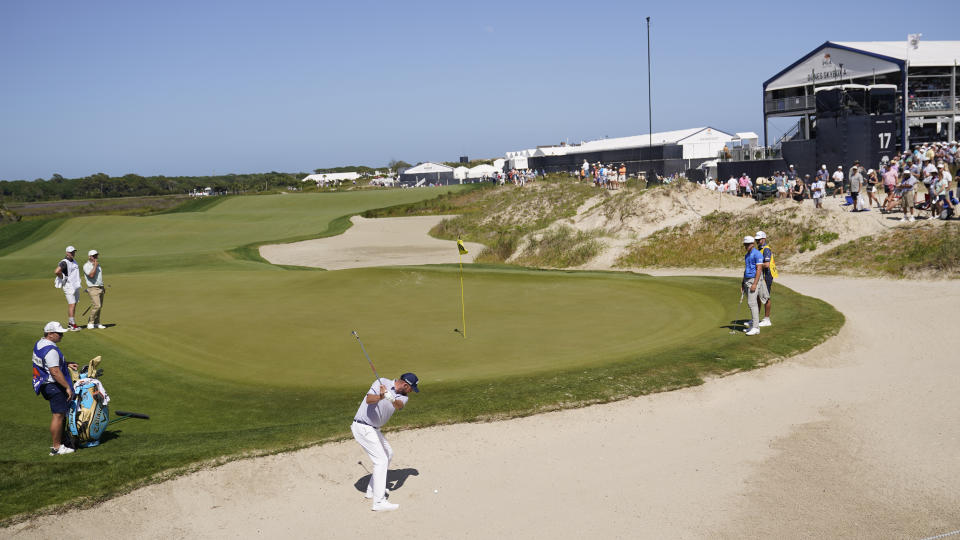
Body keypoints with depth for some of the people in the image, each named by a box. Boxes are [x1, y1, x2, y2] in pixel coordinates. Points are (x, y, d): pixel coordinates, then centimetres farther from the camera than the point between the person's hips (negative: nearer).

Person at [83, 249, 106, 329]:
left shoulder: (98, 264, 17)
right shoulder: (86, 265, -7)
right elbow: (91, 275, -23)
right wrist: (95, 265, -18)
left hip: (100, 288, 8)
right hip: (93, 288, -8)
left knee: (99, 306, 7)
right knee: (96, 305, -17)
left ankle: (96, 323, 13)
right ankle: (90, 323, -7)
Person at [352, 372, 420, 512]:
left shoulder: (403, 396, 4)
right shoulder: (383, 382, -13)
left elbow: (399, 405, -22)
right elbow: (369, 400, -28)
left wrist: (392, 398, -44)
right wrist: (381, 396, -48)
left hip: (374, 429, 9)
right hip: (363, 427, -9)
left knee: (388, 454, 21)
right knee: (381, 460, -13)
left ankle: (372, 490, 32)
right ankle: (379, 502, -17)